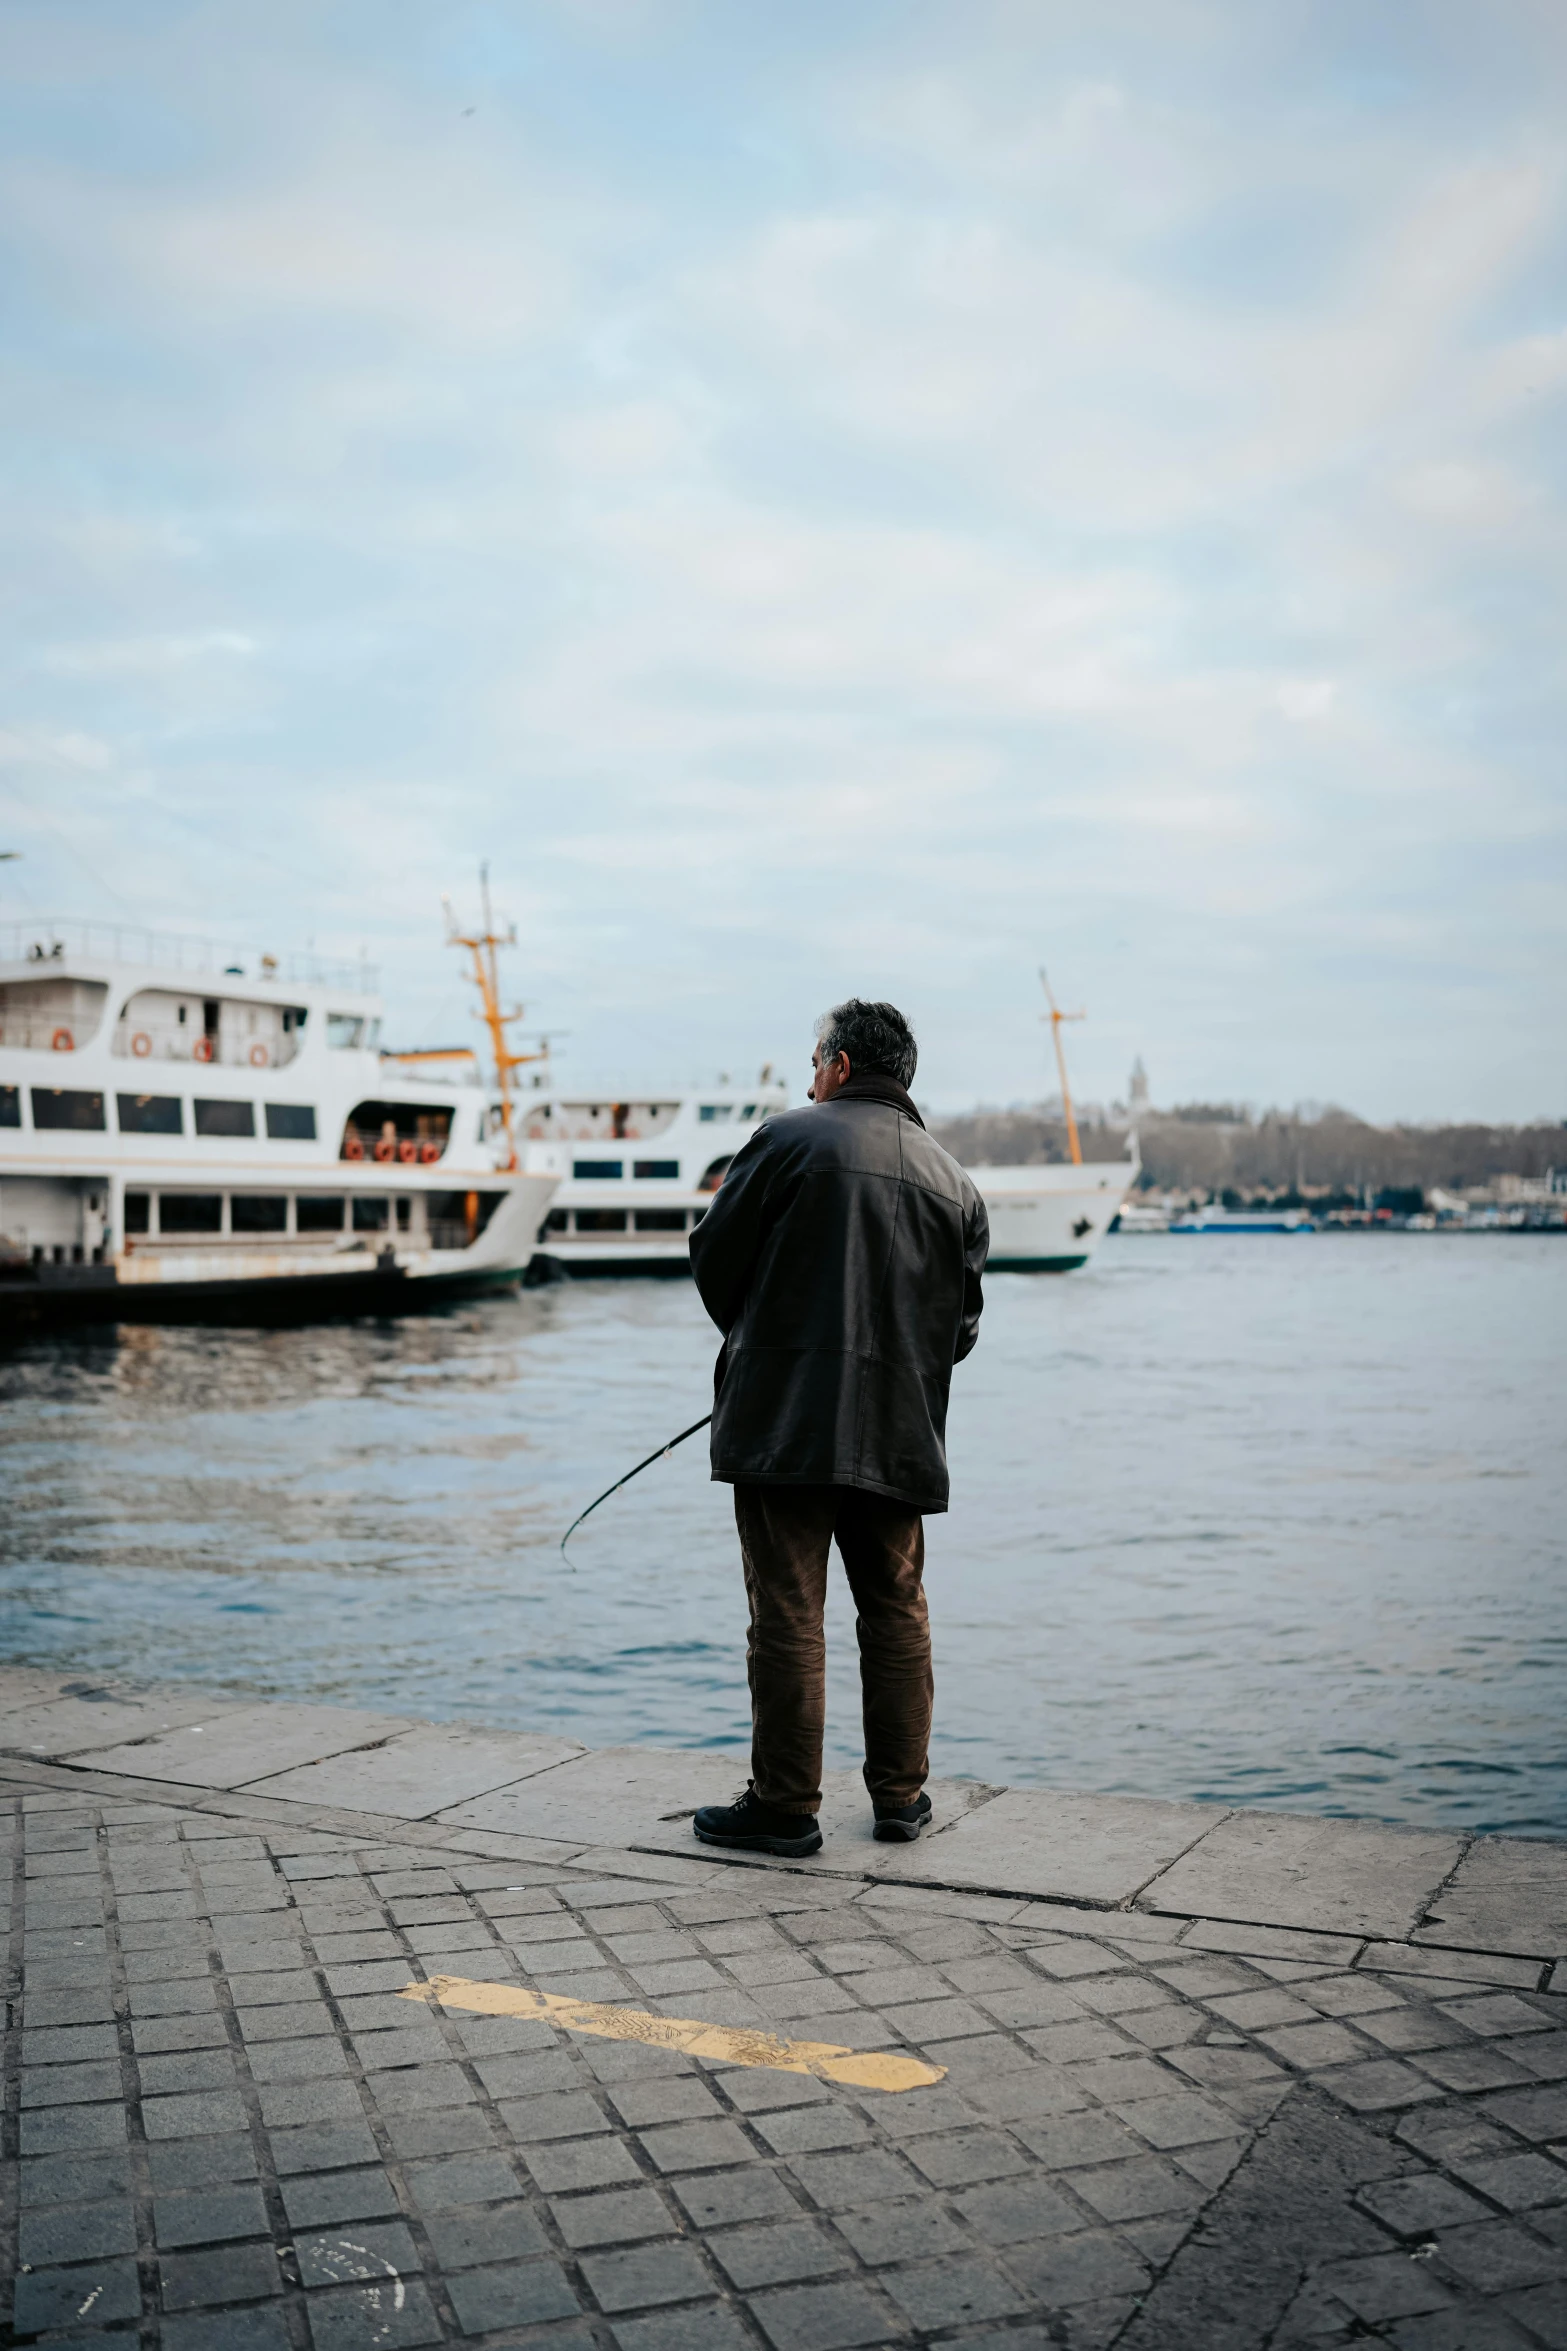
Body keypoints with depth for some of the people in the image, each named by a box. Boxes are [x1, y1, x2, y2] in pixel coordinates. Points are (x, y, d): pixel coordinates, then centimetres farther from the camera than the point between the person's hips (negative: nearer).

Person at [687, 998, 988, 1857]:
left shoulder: (791, 1139, -3)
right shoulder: (955, 1182, 12)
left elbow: (714, 1256, 1)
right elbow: (962, 1325, 13)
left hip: (784, 1423, -5)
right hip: (901, 1435, 5)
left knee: (788, 1616, 0)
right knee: (896, 1613, 14)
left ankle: (784, 1806, 6)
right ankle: (900, 1796, 21)